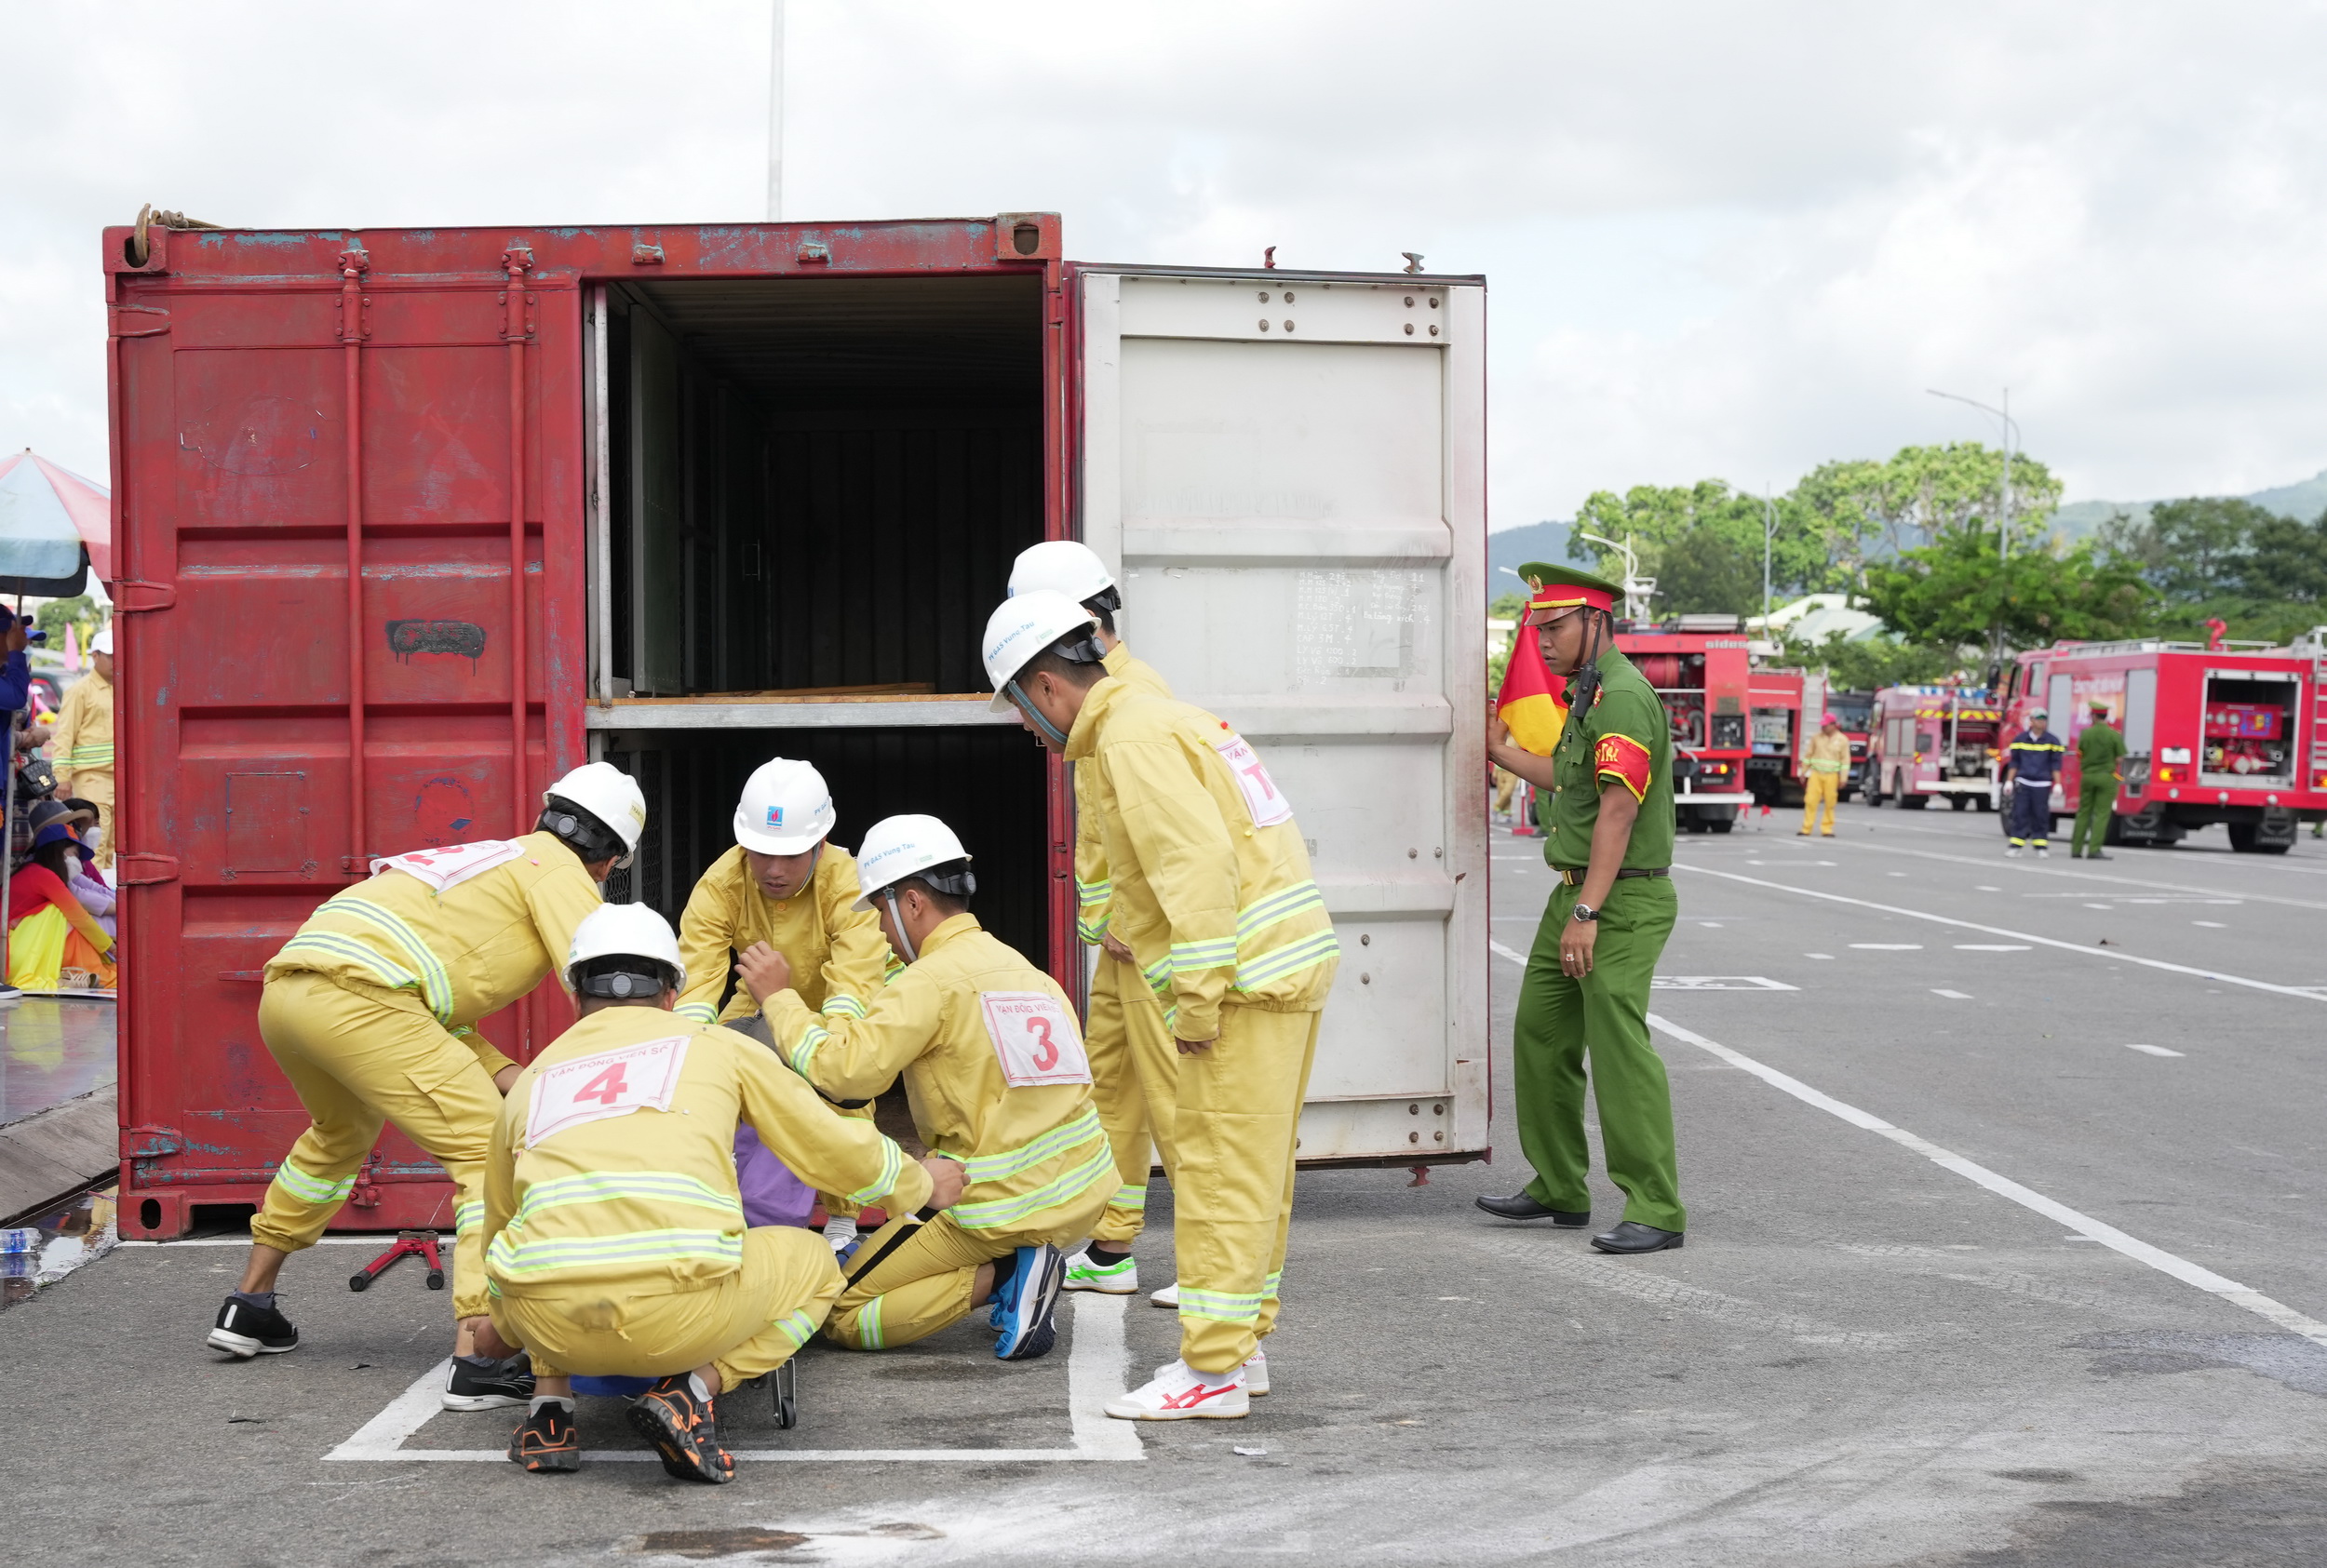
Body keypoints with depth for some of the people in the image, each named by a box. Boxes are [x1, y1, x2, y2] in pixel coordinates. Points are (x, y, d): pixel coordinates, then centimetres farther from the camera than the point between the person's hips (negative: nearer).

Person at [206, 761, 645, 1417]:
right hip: (358, 995, -9)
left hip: (283, 990, 9)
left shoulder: (488, 861, 34)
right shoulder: (561, 873, 10)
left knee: (340, 1135, 36)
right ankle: (478, 1356, -17)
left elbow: (439, 1022, 30)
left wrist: (522, 1083, 19)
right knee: (492, 1155, -4)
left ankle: (249, 1307, 44)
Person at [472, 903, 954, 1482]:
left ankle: (549, 1405, 15)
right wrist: (923, 1184, 48)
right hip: (678, 1313, -3)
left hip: (551, 1324, 3)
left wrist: (502, 1327, 63)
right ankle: (689, 1393, 2)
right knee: (813, 1264, 26)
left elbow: (499, 1229, 42)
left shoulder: (529, 1081, 27)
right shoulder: (718, 1047, 20)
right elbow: (838, 1151, 26)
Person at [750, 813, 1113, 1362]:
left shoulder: (934, 979, -12)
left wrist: (779, 998, -5)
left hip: (1004, 1206, -8)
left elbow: (842, 1069, -18)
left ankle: (1000, 1276, -10)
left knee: (840, 1316, 5)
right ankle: (1017, 1264, 10)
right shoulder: (1022, 968, 13)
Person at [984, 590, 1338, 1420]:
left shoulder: (1132, 738, -12)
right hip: (1289, 960, 10)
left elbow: (1199, 863, -22)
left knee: (1220, 1168, -8)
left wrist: (1197, 1000, -20)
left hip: (1248, 975, -10)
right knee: (1256, 1168, 15)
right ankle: (1242, 1343, 23)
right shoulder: (1162, 717, 20)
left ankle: (1212, 1369, -5)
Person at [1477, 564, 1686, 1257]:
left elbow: (1618, 810, -23)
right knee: (1541, 1035, 13)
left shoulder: (1623, 697, -17)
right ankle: (1558, 1188, 24)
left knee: (1619, 1048, -13)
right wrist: (1501, 751, 43)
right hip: (1574, 893, 10)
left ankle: (1655, 1210, -10)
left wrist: (1586, 913, -27)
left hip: (1623, 901, -10)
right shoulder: (1588, 693, 16)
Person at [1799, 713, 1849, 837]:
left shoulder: (1842, 740, 2)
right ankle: (1806, 829, -3)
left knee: (1830, 803, 1)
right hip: (1816, 774, 1)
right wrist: (1803, 772, 13)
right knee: (1810, 801, -6)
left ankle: (1827, 829, 9)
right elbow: (1809, 755, 13)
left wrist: (1843, 778, -4)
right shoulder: (1816, 738, 7)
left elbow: (1845, 760, 1)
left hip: (1831, 776, -1)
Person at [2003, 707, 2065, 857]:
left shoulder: (2052, 741, 3)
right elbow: (2014, 762, 11)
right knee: (2020, 814, -2)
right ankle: (2015, 846, -2)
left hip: (2042, 784, -1)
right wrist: (2009, 781, 6)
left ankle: (2041, 845, 6)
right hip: (2022, 782, 1)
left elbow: (2056, 764, 4)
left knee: (2041, 816, 0)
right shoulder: (2020, 739, 7)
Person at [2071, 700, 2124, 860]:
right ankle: (2094, 850, -7)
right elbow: (2119, 759, -8)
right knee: (2102, 814, -1)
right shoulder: (2114, 735, -9)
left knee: (2083, 812, 11)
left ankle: (2076, 850, 12)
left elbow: (2080, 756, 3)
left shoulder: (2085, 734, -3)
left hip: (2087, 775, 3)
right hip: (2107, 776, -3)